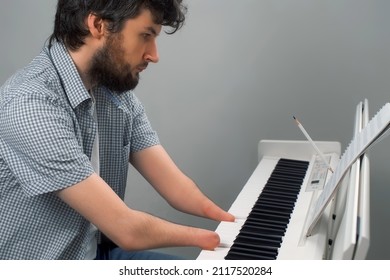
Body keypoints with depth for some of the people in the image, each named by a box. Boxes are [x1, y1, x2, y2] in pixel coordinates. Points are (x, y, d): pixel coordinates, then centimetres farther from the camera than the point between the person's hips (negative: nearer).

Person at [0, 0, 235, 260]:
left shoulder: (118, 91, -2)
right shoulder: (29, 104, -28)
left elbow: (174, 185, -2)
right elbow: (126, 229, -27)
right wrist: (207, 237, -13)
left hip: (99, 252, 7)